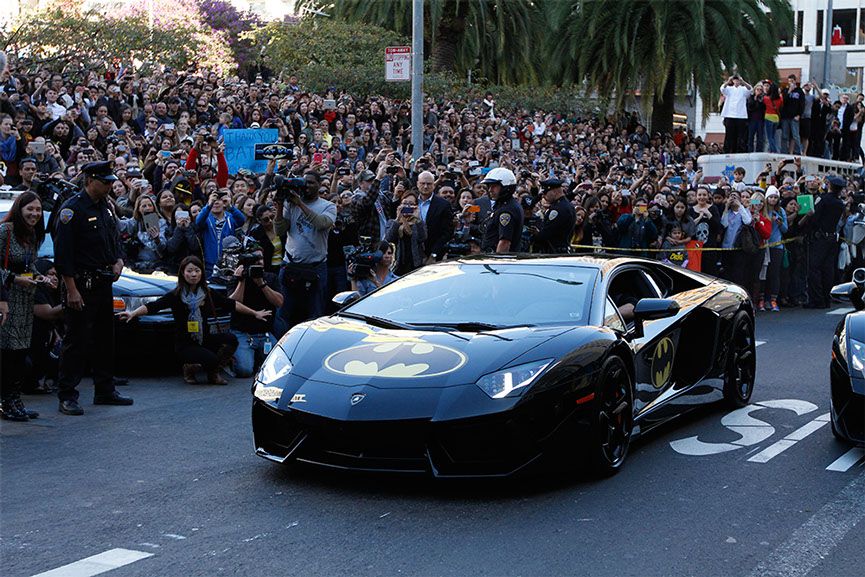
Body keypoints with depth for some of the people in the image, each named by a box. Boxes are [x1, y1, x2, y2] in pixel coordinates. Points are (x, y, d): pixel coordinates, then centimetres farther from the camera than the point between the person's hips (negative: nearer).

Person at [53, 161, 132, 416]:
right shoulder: (72, 209, -13)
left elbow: (115, 240, 25)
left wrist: (118, 261, 3)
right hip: (81, 286, -8)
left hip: (103, 284, 9)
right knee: (77, 342, -6)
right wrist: (71, 290, -20)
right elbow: (63, 254, -16)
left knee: (105, 339, 14)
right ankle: (67, 397, -1)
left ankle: (105, 391, 24)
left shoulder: (105, 207, 13)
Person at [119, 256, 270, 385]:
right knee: (211, 359, -30)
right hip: (185, 344, -5)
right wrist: (133, 313, -34)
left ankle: (213, 373, 1)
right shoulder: (176, 295, -6)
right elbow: (153, 306, -17)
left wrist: (254, 313, 19)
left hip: (205, 340, 5)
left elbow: (231, 304, 15)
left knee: (231, 339, -22)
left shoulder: (208, 294, 6)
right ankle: (189, 367, 5)